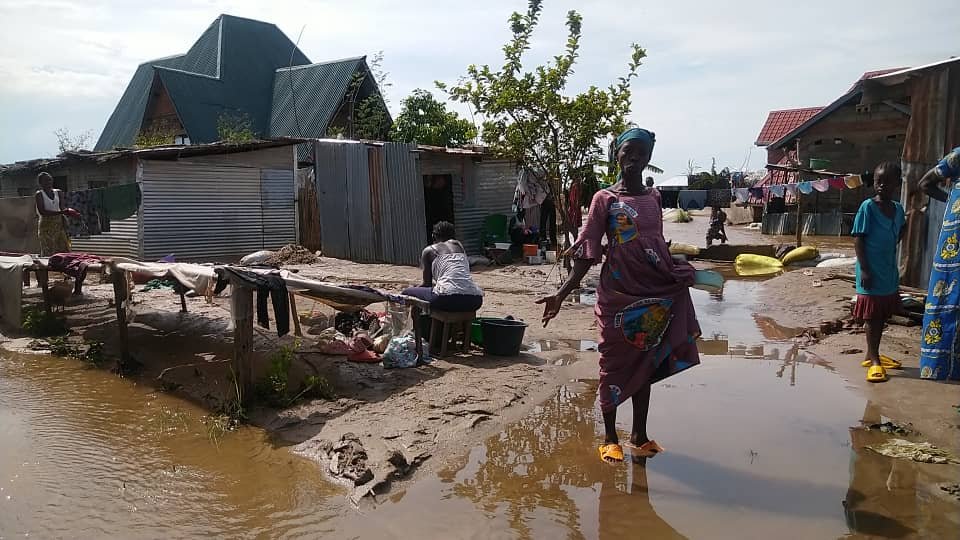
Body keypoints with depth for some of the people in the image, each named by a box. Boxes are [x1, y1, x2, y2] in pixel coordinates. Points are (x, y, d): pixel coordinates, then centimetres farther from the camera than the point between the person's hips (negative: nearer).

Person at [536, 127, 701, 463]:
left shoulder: (654, 198, 9)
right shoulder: (604, 199, -5)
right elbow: (587, 254, -9)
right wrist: (562, 293, -17)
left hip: (654, 294, 5)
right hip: (618, 294, -5)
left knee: (646, 364, 12)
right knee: (615, 365, 5)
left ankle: (640, 436, 25)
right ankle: (610, 438, 20)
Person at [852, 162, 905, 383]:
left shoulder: (898, 209, 6)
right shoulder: (868, 207, -12)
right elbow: (858, 238, -13)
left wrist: (891, 247, 9)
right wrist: (864, 269, -17)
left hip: (890, 272, 7)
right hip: (871, 272, -7)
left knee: (882, 315, 13)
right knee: (871, 315, -1)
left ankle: (871, 354, 26)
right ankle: (874, 360, 5)